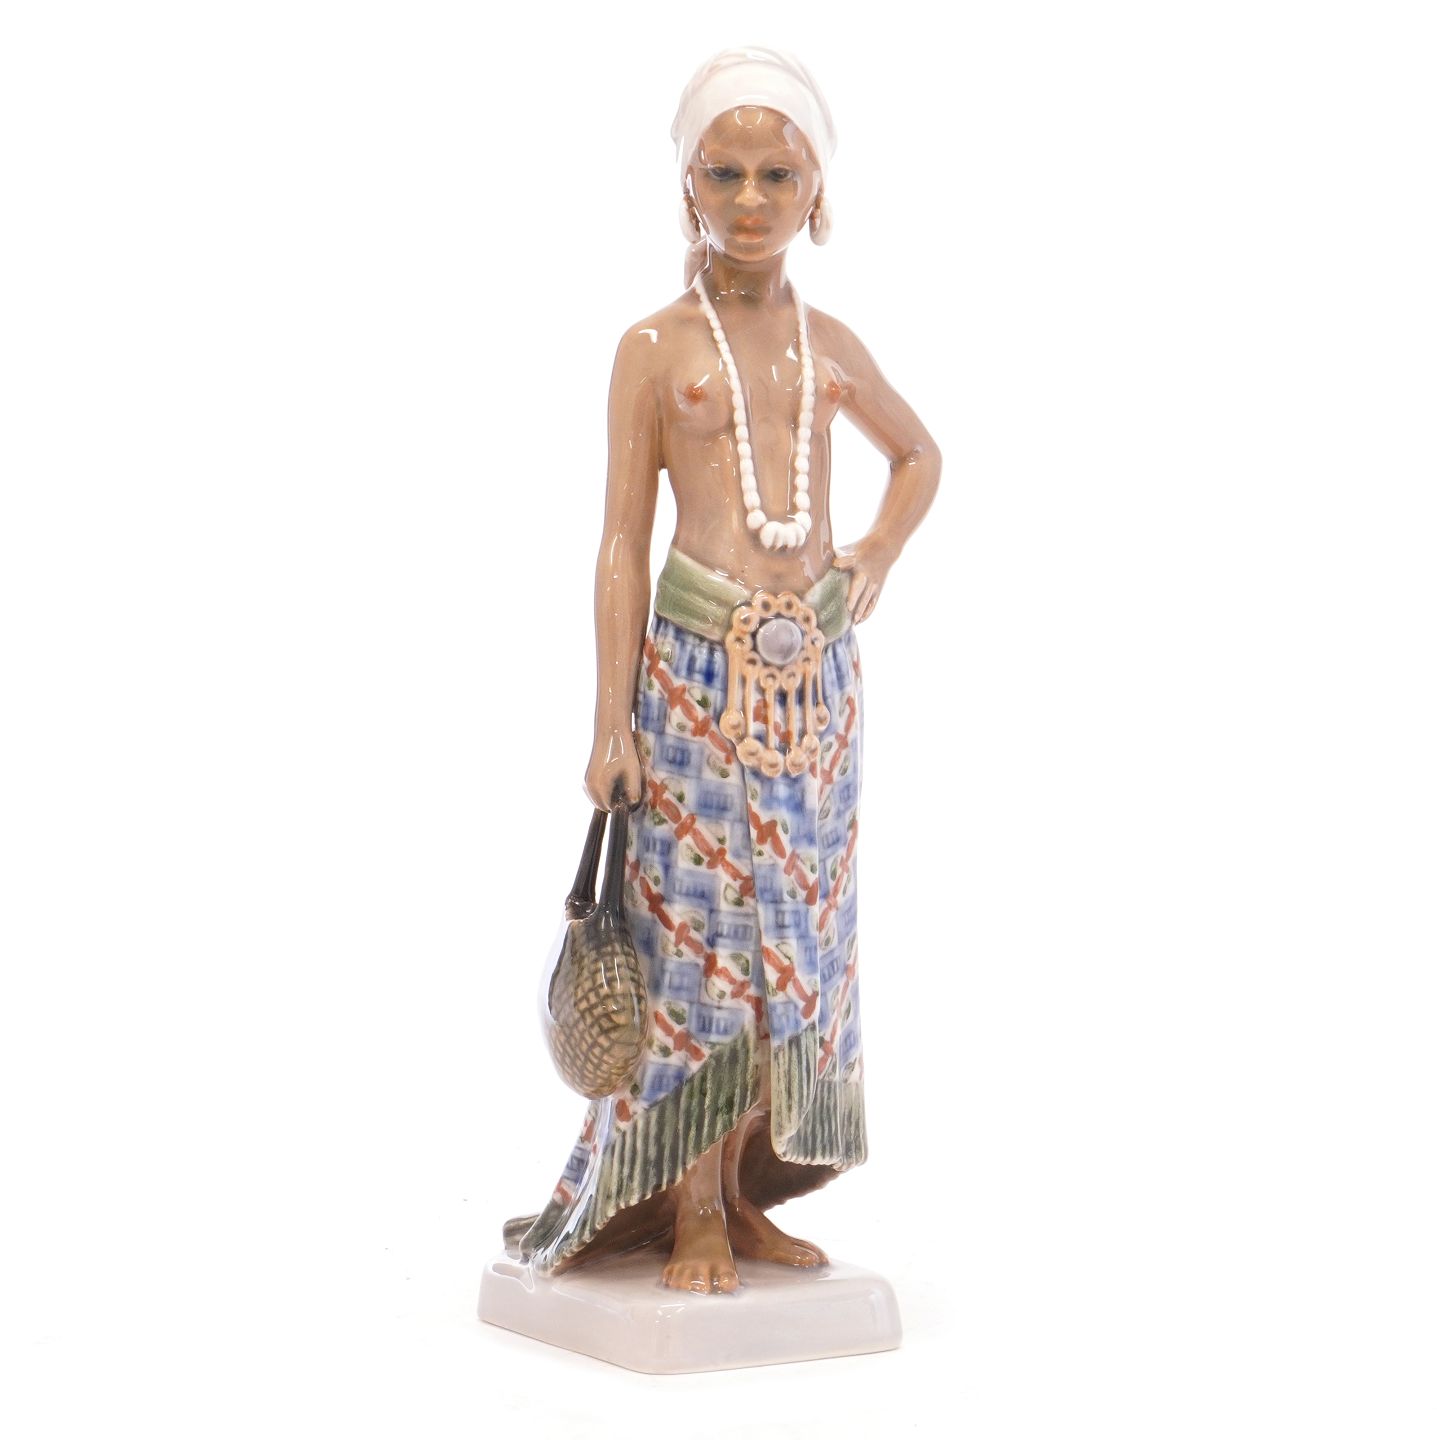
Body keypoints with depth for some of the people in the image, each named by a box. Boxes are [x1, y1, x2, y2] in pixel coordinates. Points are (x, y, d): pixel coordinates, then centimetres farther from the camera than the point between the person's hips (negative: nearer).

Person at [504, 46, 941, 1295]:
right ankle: (690, 1211, 9)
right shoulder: (655, 348, 0)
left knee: (798, 933, 7)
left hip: (815, 672, 4)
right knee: (696, 933, -2)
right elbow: (624, 541, -2)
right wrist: (612, 721, -7)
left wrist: (876, 565, 10)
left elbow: (919, 456, 29)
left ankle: (745, 1194, 19)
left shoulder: (830, 346, 11)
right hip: (694, 672, -4)